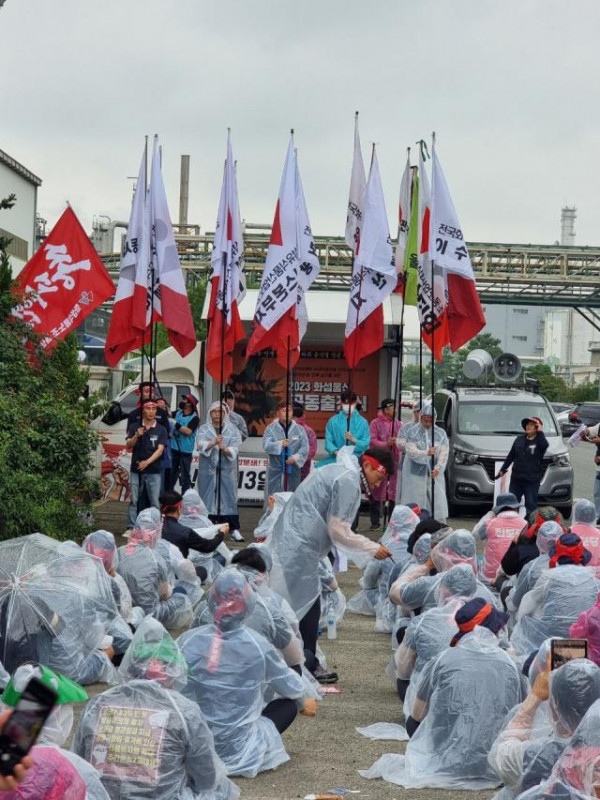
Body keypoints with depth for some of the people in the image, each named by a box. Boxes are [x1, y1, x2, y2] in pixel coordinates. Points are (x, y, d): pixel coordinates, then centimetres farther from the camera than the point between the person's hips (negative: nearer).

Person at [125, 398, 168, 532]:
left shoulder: (161, 430, 4)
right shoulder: (134, 427, 8)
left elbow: (160, 449, -5)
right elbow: (128, 446, 1)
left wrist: (147, 462, -17)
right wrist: (136, 436, -18)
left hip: (153, 471, -1)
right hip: (136, 470, 1)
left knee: (155, 502, -2)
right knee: (134, 500, 1)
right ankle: (132, 527, 5)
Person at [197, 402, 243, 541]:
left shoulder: (232, 429, 5)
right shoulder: (203, 429, 6)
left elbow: (235, 449, -6)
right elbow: (201, 445, -12)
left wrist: (224, 448, -27)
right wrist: (213, 442, -32)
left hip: (227, 469, 0)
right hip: (208, 469, 0)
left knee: (229, 498, -3)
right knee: (208, 499, 1)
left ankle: (234, 530, -2)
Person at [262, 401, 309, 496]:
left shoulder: (300, 429, 6)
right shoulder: (270, 428, 2)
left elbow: (305, 448, -1)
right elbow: (266, 445, -10)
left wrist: (296, 457, -18)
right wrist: (280, 444, -25)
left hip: (293, 470, 2)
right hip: (275, 471, -2)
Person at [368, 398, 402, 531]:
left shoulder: (399, 424, 13)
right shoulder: (376, 423, 4)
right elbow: (372, 440, -5)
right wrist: (386, 444, -18)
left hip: (396, 460, 3)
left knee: (395, 491, 1)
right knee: (377, 492, -2)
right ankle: (375, 522, 4)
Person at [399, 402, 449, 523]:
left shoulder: (441, 434, 9)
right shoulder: (412, 432, 1)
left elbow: (444, 454, 1)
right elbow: (410, 451, -11)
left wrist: (438, 468, -15)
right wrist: (427, 453, -26)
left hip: (434, 473, 2)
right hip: (415, 474, -2)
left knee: (438, 502, -2)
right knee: (415, 507, -3)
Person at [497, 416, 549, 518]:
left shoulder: (540, 441, -4)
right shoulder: (519, 439, 11)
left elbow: (545, 445, -30)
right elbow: (511, 455, 18)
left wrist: (540, 432, -21)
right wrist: (503, 469, 17)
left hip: (532, 480, -5)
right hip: (516, 479, 5)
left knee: (531, 505, -2)